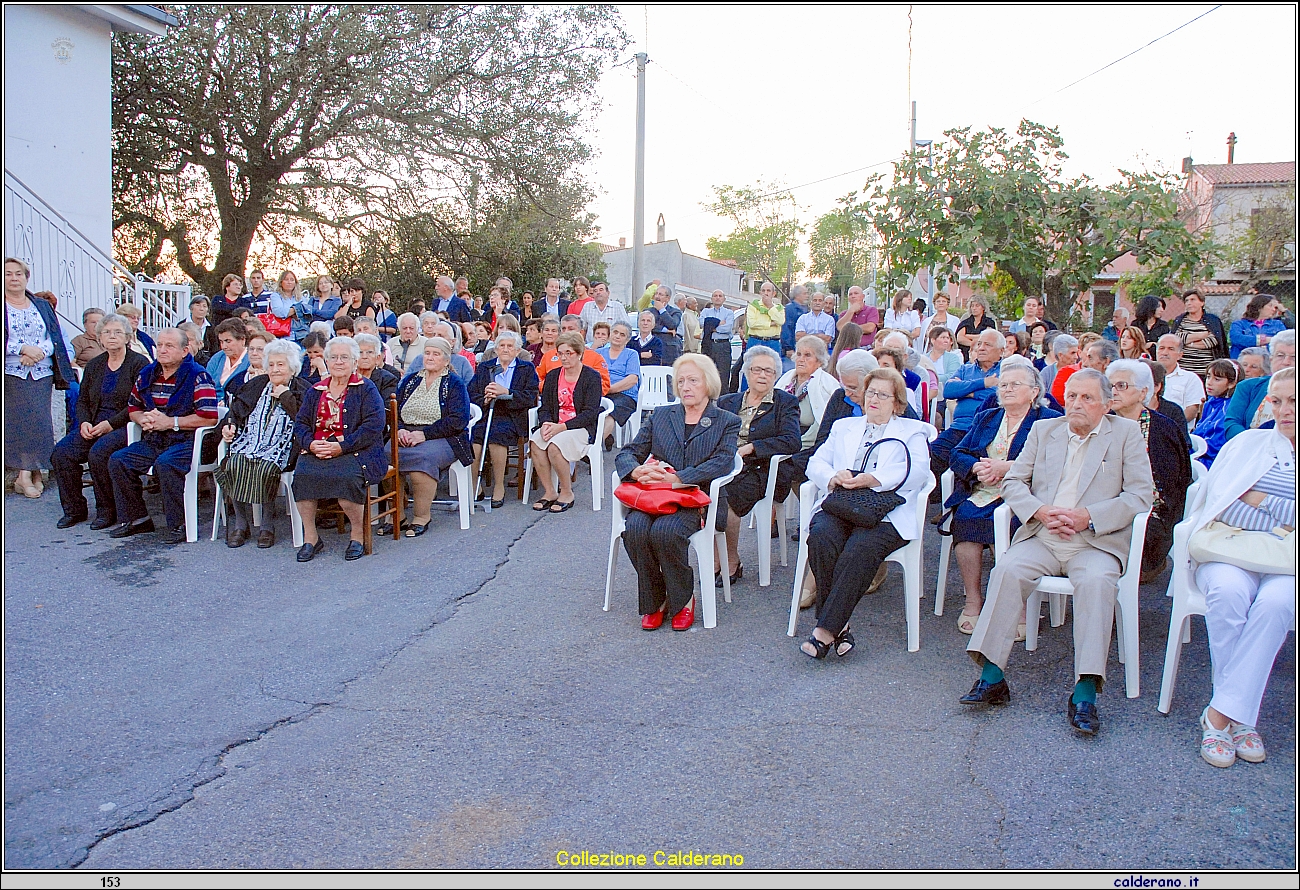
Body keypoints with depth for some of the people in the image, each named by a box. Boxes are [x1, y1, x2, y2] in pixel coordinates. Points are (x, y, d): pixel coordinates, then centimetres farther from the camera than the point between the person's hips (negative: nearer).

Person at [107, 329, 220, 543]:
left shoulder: (197, 376, -7)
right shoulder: (147, 374, 14)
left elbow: (210, 417, -17)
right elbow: (133, 408, 27)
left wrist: (170, 422, -17)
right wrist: (144, 419, 2)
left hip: (187, 440, -7)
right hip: (153, 441, 7)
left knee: (165, 464, -34)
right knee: (117, 461, -11)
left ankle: (179, 524, -21)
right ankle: (135, 518, 2)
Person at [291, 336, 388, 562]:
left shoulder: (366, 389, 5)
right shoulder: (315, 391, 21)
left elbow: (373, 426, -8)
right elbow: (300, 424, 13)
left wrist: (342, 446, -16)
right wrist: (310, 444, -10)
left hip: (356, 452, -4)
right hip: (316, 452, 4)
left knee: (347, 477, -34)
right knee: (301, 474, -26)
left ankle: (358, 535, -13)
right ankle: (310, 536, -12)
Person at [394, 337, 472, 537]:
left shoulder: (455, 384, 5)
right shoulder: (410, 381, 21)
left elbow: (458, 421, -8)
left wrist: (424, 434, -16)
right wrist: (400, 430, -10)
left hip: (440, 439, -4)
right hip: (406, 437, 4)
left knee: (421, 457, -36)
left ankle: (422, 517, -23)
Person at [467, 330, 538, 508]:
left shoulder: (527, 368, 15)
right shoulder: (484, 366, 23)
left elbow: (530, 398, 0)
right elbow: (471, 395, 13)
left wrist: (505, 392, -11)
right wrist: (485, 400, -8)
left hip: (512, 417, -2)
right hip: (486, 414, 2)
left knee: (497, 433, -35)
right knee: (472, 433, -31)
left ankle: (499, 487, -22)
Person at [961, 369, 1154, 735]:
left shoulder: (1127, 433, 9)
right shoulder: (1043, 430, 18)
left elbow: (1140, 495, -1)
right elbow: (1013, 481, 13)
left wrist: (1087, 516, -14)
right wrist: (1039, 511, -8)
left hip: (1096, 541, -2)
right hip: (1040, 537, 2)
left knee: (1097, 580, -33)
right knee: (1008, 570, -26)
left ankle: (1085, 691, -32)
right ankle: (991, 676, -25)